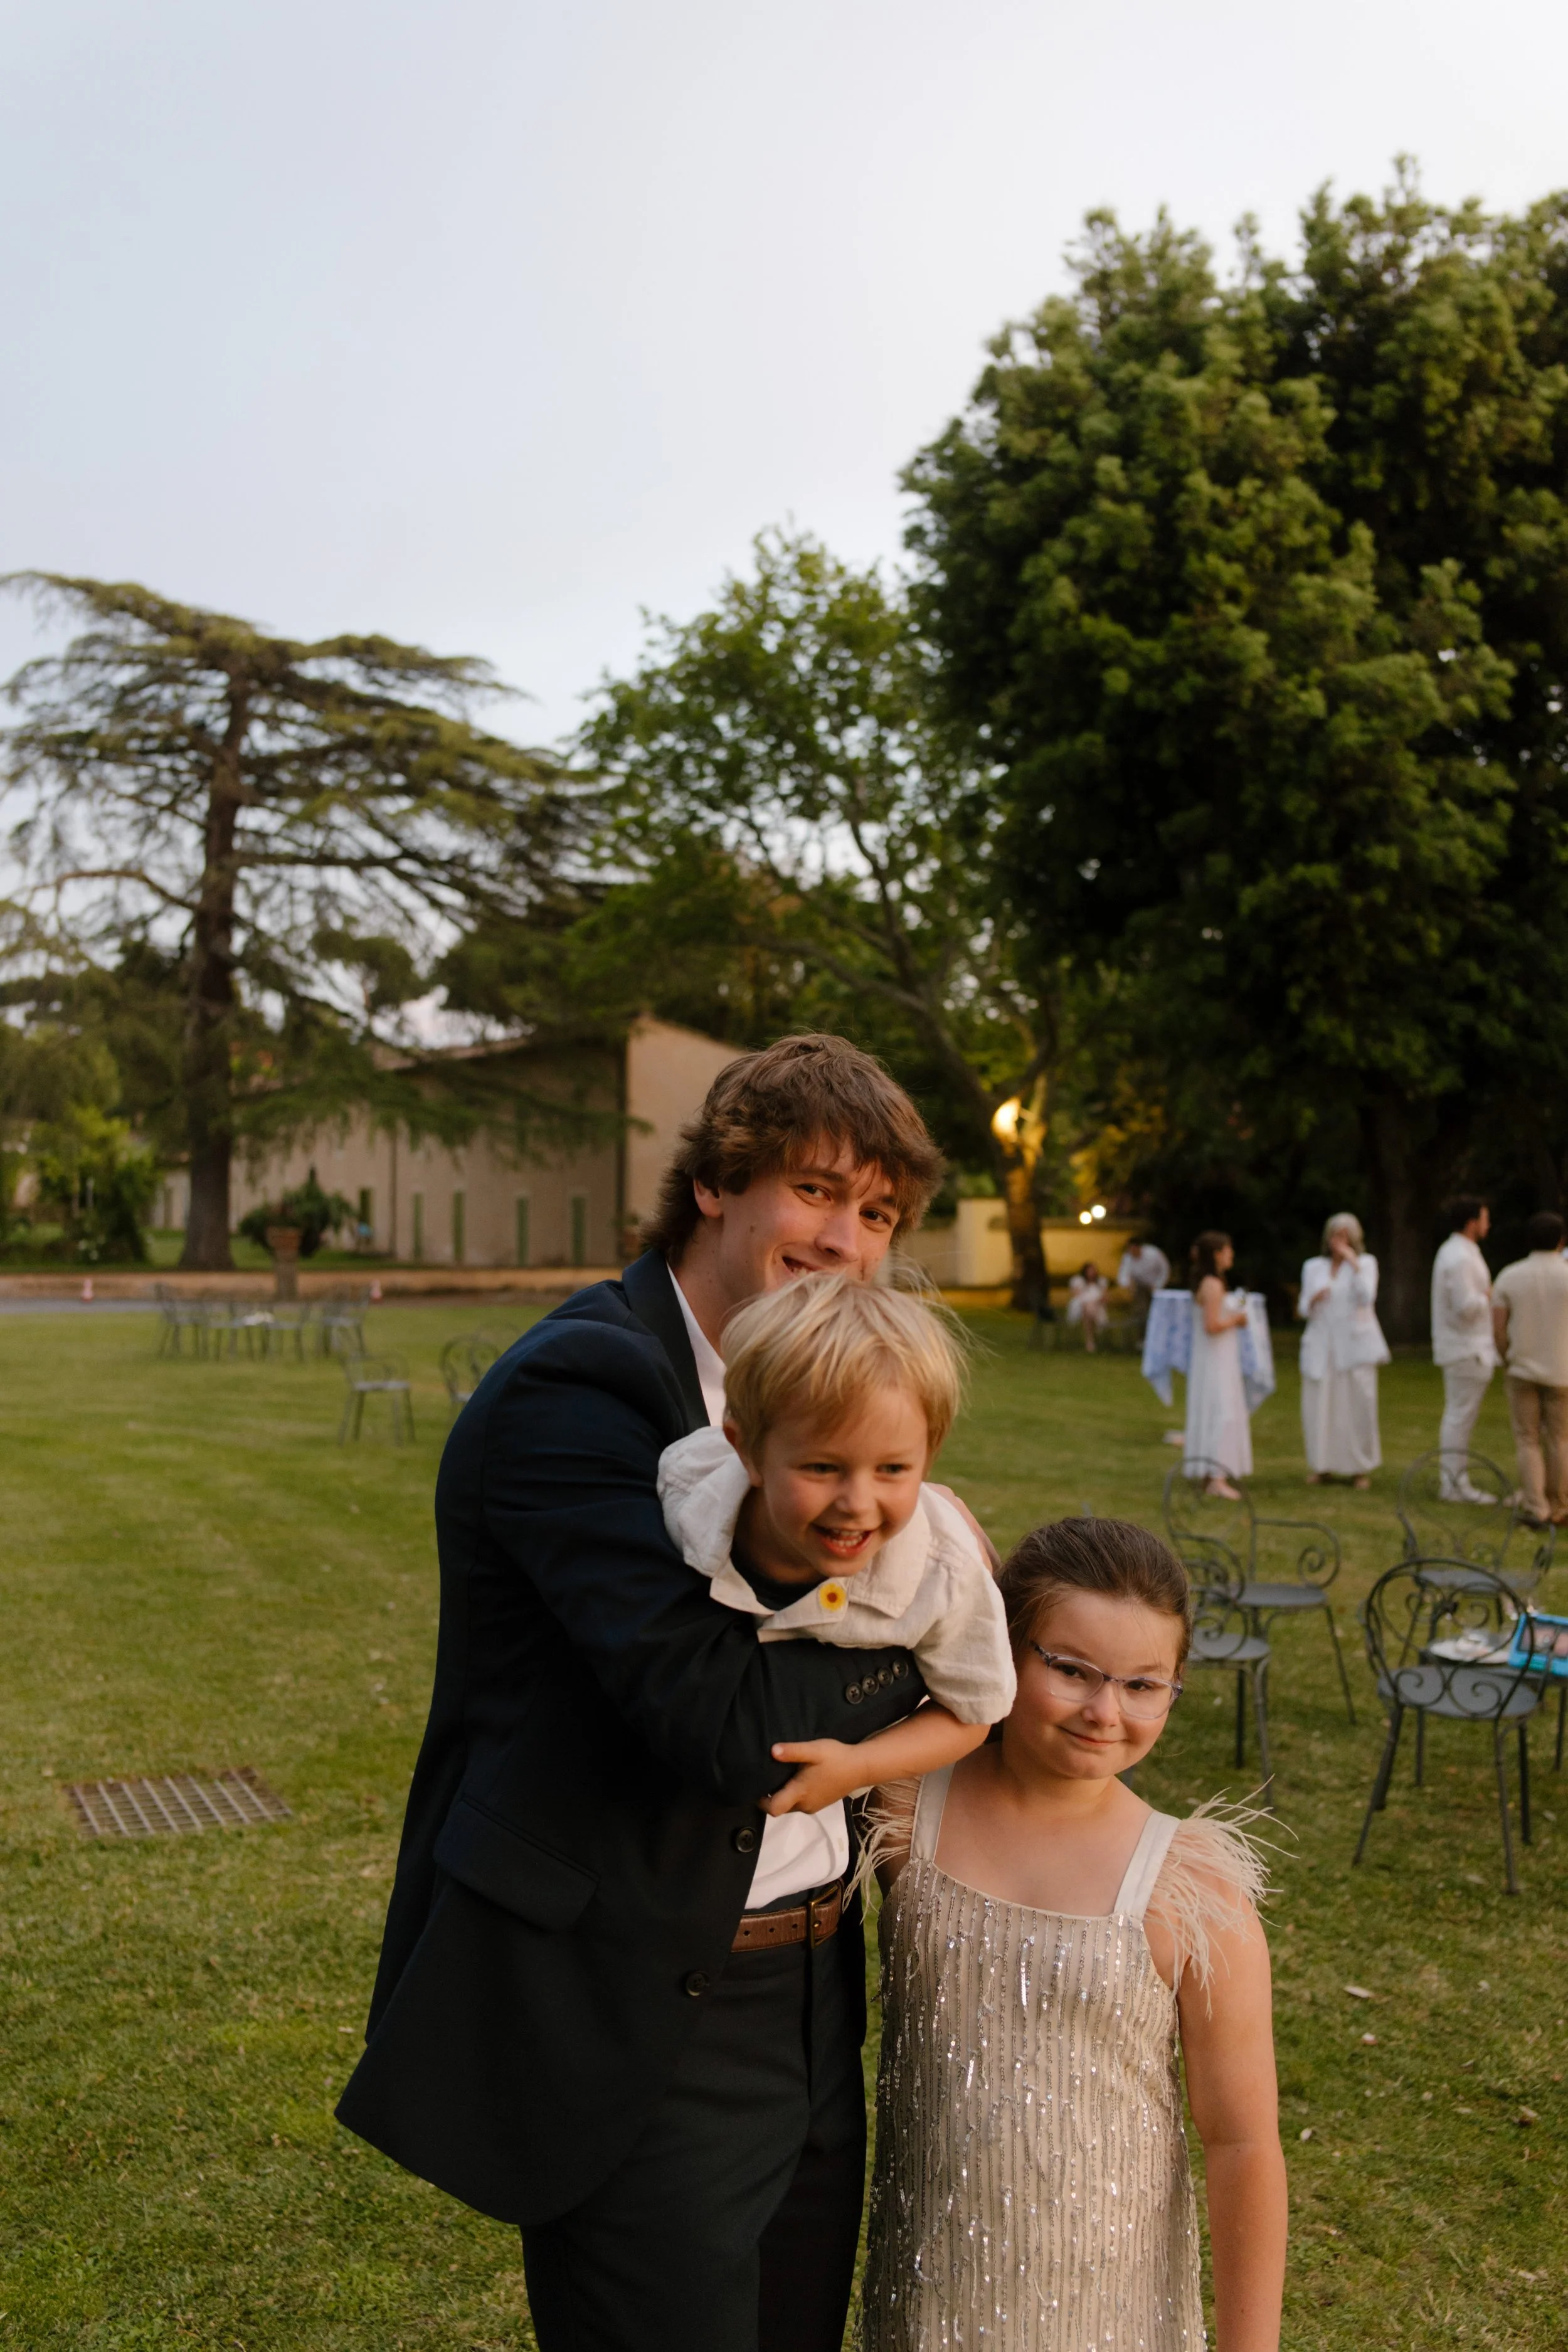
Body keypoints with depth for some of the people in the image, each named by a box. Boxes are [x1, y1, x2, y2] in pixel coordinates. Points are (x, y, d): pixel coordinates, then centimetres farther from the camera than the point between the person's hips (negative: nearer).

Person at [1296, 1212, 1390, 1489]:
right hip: (1322, 1344, 2)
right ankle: (1321, 1465, 10)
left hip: (1354, 1344, -2)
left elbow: (1367, 1297, -11)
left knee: (1358, 1403, -6)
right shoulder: (1313, 1267, 14)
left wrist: (1353, 1262, -13)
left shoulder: (1365, 1263, 6)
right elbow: (1304, 1308, 12)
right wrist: (1313, 1299, -10)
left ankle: (1361, 1467, 4)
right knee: (1319, 1406, -2)